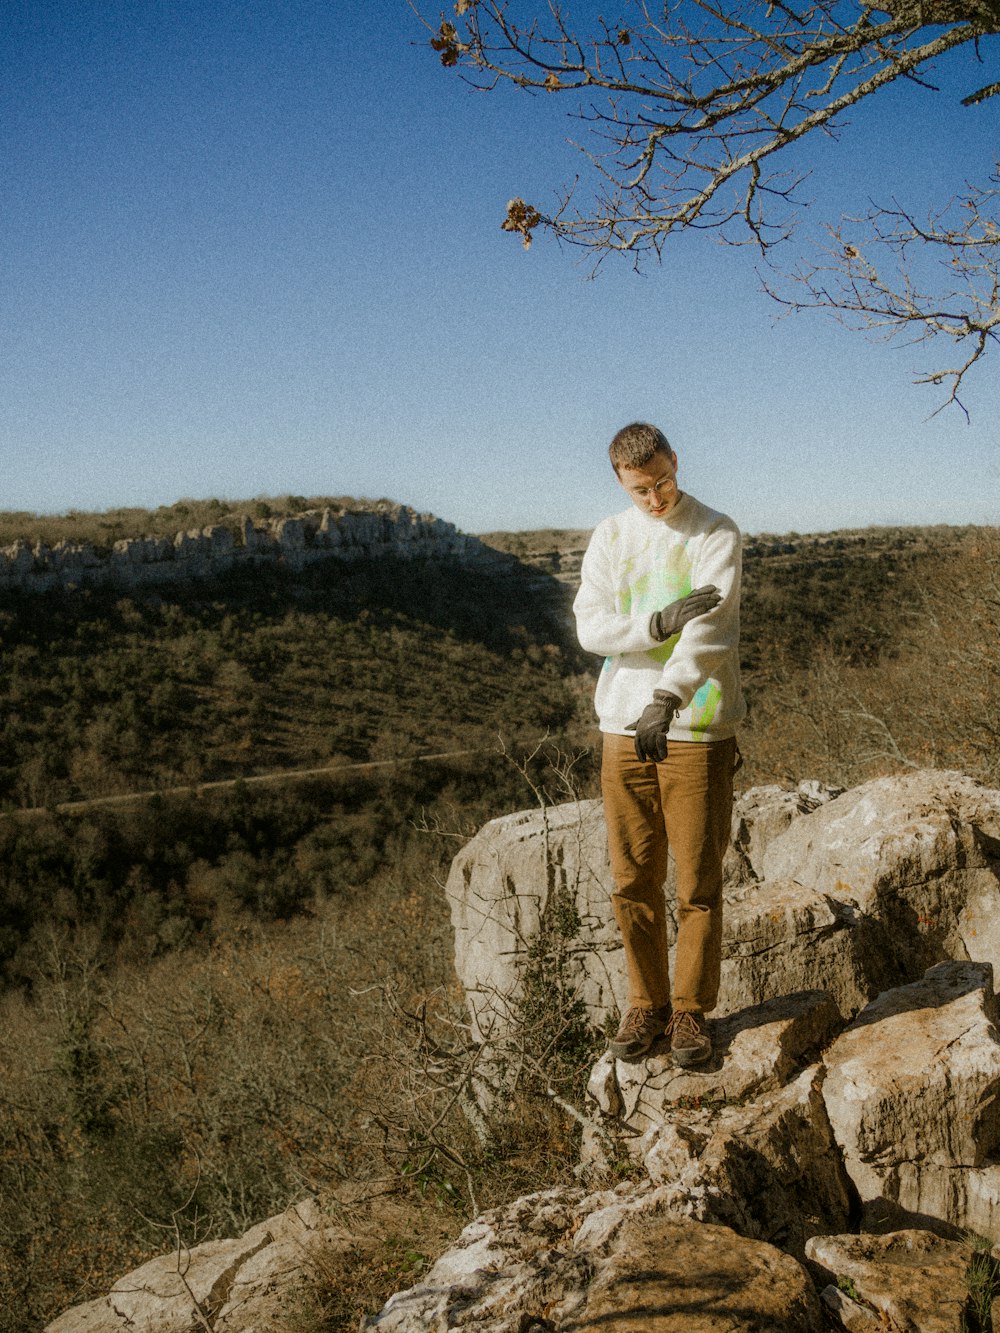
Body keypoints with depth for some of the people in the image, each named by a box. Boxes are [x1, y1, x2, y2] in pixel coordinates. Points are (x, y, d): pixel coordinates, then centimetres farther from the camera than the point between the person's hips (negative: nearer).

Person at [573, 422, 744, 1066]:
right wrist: (659, 623, -18)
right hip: (625, 726, 3)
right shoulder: (610, 537, 9)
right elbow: (591, 627, -1)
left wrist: (665, 697, -30)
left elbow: (711, 627, -17)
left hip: (698, 729, -3)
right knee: (634, 881, 8)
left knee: (699, 882, 3)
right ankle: (647, 1004, 24)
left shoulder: (717, 533, -3)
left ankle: (692, 1009, 18)